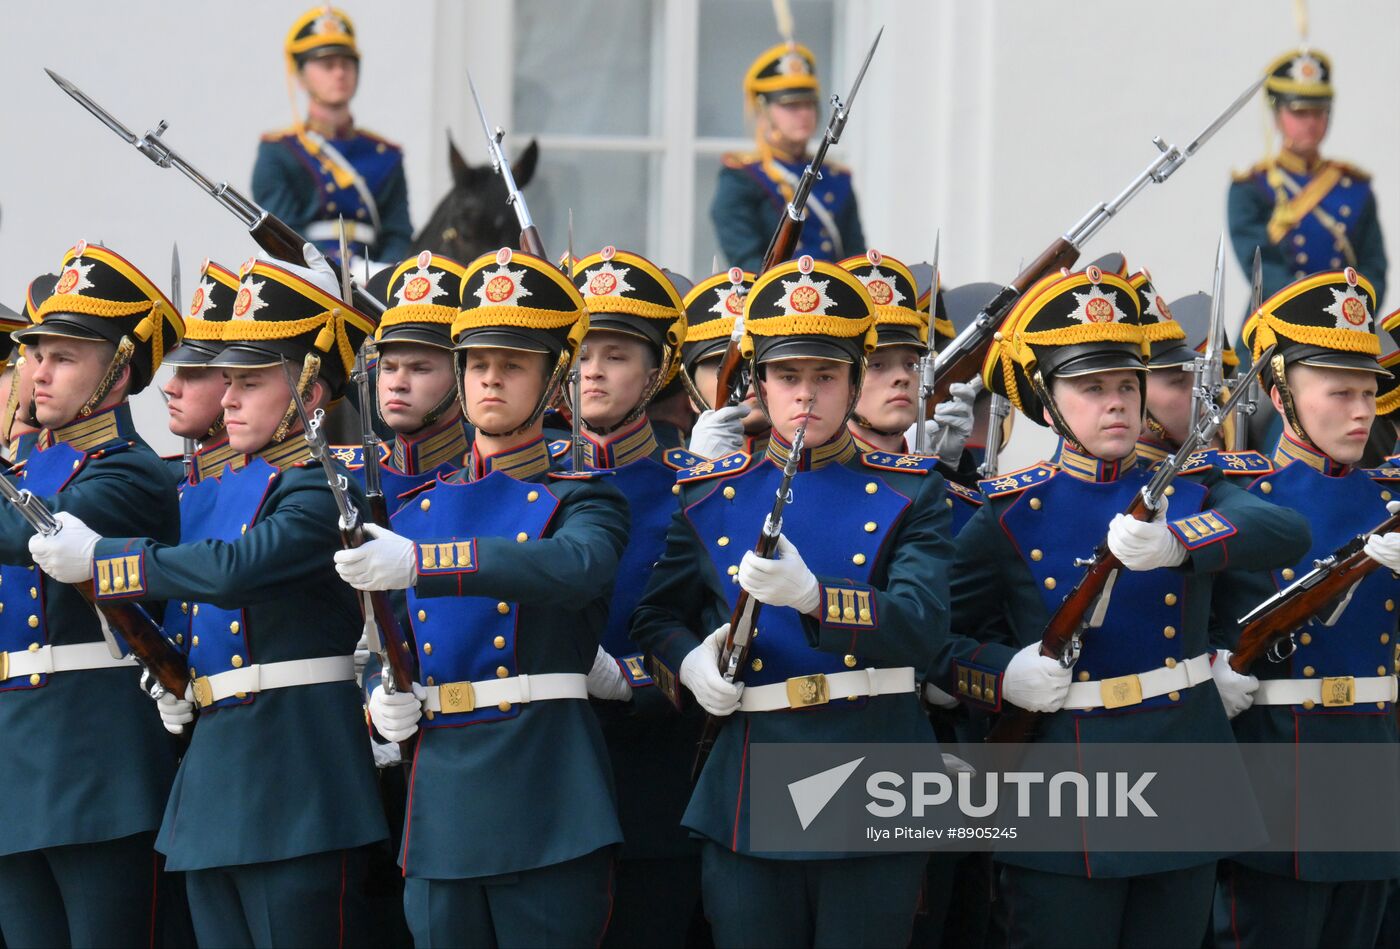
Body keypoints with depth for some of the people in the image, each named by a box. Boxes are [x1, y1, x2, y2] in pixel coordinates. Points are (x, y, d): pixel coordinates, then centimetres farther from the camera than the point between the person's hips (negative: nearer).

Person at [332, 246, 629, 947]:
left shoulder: (582, 500, 1)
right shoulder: (417, 509, 16)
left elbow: (575, 567, -24)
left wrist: (419, 563, -34)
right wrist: (384, 702, 1)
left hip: (546, 803, -4)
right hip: (439, 804, 4)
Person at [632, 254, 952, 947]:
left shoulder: (910, 493, 4)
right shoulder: (710, 496, 9)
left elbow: (922, 624, -11)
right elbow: (656, 617, 18)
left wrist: (812, 595, -27)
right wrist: (689, 662, -5)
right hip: (749, 796, 1)